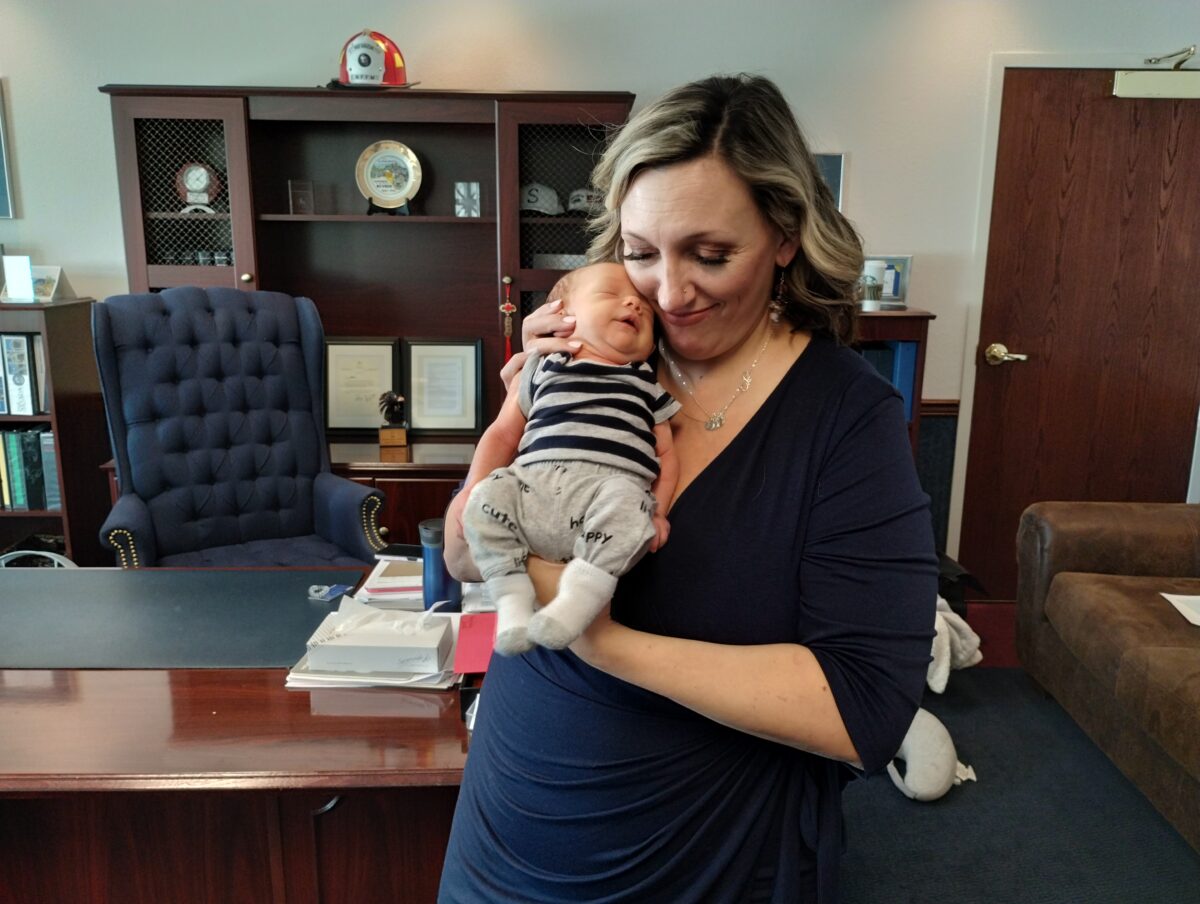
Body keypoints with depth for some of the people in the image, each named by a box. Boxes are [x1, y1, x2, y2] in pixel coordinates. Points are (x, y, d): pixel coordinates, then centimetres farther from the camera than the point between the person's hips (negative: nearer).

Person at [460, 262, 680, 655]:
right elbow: (502, 434, 21)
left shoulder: (647, 385, 26)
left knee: (624, 499, -33)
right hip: (534, 484, 2)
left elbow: (665, 453, 20)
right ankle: (512, 601, -23)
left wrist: (657, 510, 2)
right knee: (491, 494, -25)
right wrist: (473, 492, 7)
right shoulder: (543, 369, 24)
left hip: (610, 485, -1)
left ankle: (576, 601, -37)